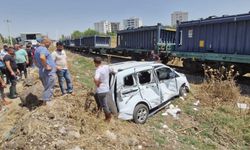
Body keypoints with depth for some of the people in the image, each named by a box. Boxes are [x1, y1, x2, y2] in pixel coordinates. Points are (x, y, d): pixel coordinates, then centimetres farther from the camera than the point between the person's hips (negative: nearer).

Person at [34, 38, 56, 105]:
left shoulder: (37, 49, 17)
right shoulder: (43, 49, -14)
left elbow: (35, 61, 30)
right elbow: (42, 57, -36)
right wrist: (46, 66, -24)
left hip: (41, 72, 10)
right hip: (49, 72, -10)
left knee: (47, 88, 21)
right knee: (49, 89, -2)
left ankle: (45, 102, 31)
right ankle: (45, 102, 3)